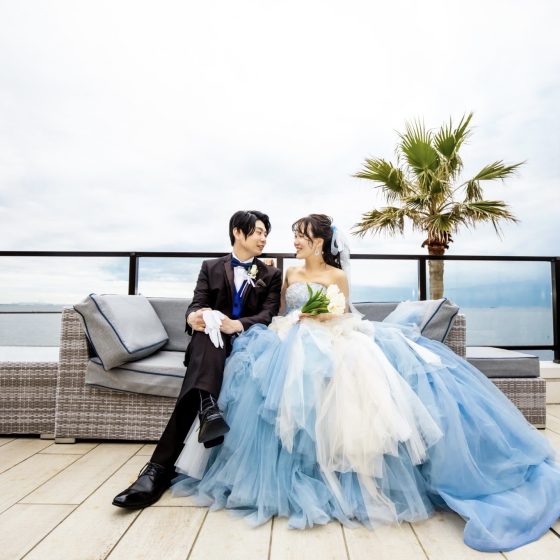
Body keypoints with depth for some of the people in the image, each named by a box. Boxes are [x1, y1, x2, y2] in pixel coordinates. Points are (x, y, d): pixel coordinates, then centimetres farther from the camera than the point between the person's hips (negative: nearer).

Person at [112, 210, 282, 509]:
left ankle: (162, 464, -44)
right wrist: (194, 317, -28)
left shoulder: (271, 274, 13)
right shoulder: (211, 268, 14)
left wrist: (237, 325, -26)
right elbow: (195, 306, 1)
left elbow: (268, 315, -4)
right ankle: (208, 410, -57)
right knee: (206, 331, -36)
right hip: (213, 342, 1)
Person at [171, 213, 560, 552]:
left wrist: (322, 316, -10)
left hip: (333, 344, -3)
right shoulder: (291, 274, 17)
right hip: (294, 343, 3)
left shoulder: (338, 276, 6)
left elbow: (343, 316, 8)